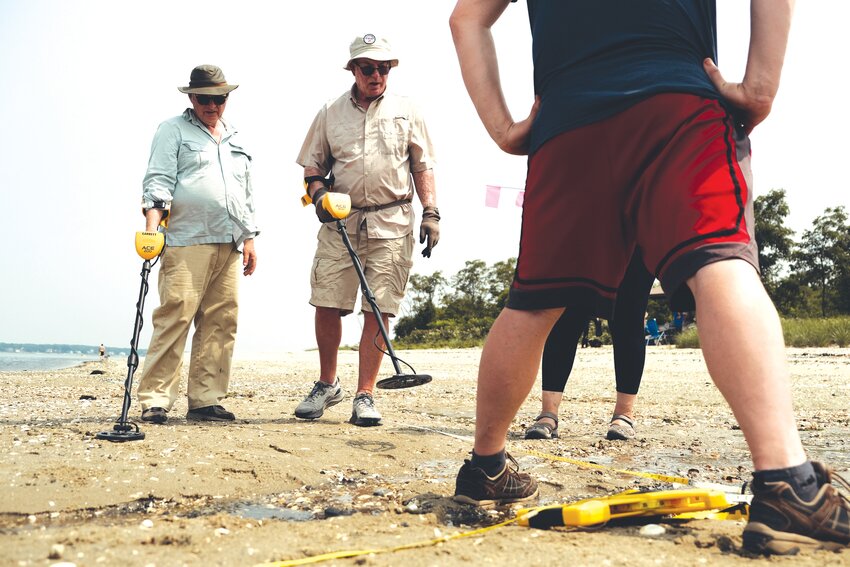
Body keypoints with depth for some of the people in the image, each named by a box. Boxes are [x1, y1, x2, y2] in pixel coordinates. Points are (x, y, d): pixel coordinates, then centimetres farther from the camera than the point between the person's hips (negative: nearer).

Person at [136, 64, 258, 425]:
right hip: (186, 242, -6)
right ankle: (155, 400, -8)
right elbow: (158, 179, -3)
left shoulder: (236, 140, 25)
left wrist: (248, 238, 18)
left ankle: (205, 400, 6)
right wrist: (151, 225, -17)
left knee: (221, 323, 1)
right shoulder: (173, 130, 9)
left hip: (228, 246, 6)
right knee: (175, 317, -12)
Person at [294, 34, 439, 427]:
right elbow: (312, 165, 15)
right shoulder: (330, 113, 12)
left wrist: (431, 213, 2)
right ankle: (327, 384, 17)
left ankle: (364, 396, 2)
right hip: (340, 221, 1)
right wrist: (318, 194, -5)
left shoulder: (406, 111, 12)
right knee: (326, 305, -3)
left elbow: (422, 166, 12)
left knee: (379, 310, -5)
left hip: (392, 223, -1)